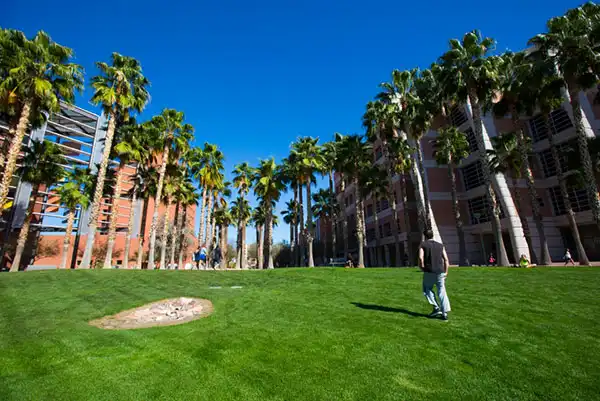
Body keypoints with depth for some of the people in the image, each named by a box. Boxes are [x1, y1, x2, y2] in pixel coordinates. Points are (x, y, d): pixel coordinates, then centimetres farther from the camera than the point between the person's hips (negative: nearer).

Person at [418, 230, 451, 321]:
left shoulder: (423, 245, 3)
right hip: (440, 272, 3)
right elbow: (446, 259, 6)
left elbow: (420, 258, -12)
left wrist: (423, 268, 0)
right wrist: (446, 272, 12)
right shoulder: (440, 245, 13)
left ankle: (436, 308, 6)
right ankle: (445, 313, 4)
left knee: (427, 289, 16)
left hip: (429, 272, -3)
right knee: (442, 292, 9)